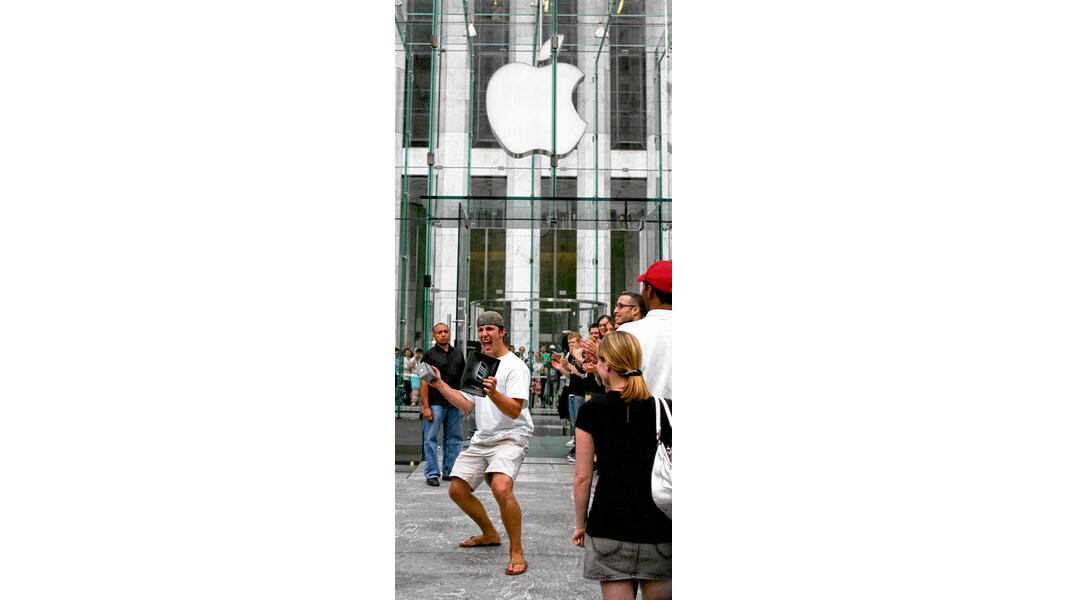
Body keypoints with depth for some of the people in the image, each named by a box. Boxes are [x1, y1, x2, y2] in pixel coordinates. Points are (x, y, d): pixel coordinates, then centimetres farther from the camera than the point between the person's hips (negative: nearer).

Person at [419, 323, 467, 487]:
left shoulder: (458, 354, 13)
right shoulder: (430, 355, -1)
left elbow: (464, 379, 18)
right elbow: (424, 381, -6)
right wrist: (426, 407, -13)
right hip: (435, 403, -5)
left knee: (455, 439, 9)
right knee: (431, 439, -3)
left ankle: (449, 472, 18)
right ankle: (431, 474, 3)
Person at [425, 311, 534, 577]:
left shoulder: (515, 367, -11)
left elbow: (514, 410, -21)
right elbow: (466, 405, 16)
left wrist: (493, 393, -37)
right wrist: (441, 385, 8)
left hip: (511, 437, -8)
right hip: (481, 438, 9)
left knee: (501, 487, -31)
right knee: (457, 490, 8)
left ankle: (516, 553, -17)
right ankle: (489, 534, 31)